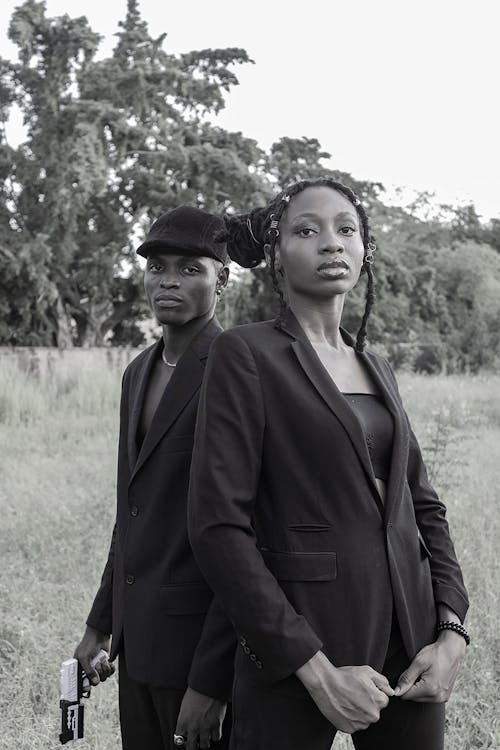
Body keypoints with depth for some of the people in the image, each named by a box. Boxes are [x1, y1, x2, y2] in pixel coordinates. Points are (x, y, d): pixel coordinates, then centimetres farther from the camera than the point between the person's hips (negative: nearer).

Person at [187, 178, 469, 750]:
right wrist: (317, 669, -16)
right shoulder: (245, 354, -7)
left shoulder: (375, 368, 12)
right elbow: (218, 527, -14)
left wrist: (451, 630, 0)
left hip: (410, 641, 6)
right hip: (296, 648, -5)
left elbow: (422, 505, 15)